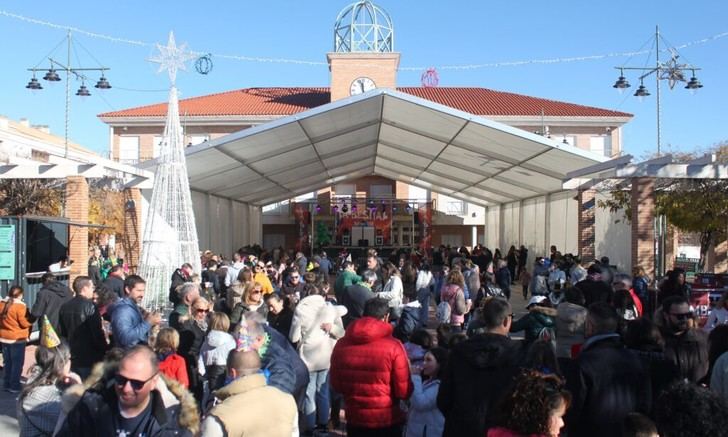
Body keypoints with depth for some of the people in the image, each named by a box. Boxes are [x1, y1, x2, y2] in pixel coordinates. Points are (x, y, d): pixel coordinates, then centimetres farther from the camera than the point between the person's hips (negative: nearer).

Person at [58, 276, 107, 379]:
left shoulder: (65, 307, 7)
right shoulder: (89, 306, -15)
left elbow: (62, 333, 15)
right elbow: (97, 332, -17)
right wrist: (105, 351, -6)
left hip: (71, 358, 7)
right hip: (89, 358, -7)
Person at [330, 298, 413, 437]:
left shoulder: (341, 345, -6)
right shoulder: (393, 347, -18)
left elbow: (336, 385, 6)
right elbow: (404, 391, -13)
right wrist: (411, 374, 7)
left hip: (355, 420, 3)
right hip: (387, 421, -3)